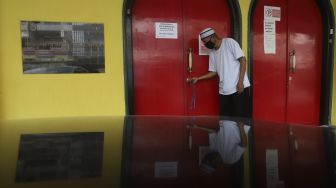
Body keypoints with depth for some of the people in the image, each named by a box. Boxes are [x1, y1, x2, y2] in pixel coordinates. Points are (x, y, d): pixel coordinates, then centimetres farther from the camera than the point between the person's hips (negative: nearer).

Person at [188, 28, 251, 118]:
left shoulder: (229, 42, -5)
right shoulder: (212, 54, 14)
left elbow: (243, 60, -9)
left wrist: (240, 82, -16)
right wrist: (197, 79, 15)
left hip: (239, 88, -6)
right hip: (224, 91, 6)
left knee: (242, 118, -4)